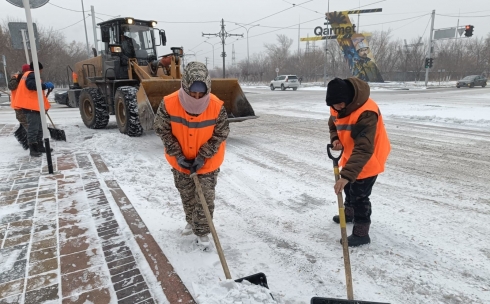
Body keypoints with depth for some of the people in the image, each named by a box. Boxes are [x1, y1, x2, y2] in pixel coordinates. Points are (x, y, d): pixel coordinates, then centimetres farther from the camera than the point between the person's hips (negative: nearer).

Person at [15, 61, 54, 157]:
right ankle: (33, 149, -5)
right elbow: (31, 85, -28)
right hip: (31, 106, -11)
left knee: (39, 128, 16)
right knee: (33, 128, -9)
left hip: (33, 106, 11)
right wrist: (45, 86, -26)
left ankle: (40, 146, 23)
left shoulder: (29, 75, 24)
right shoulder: (31, 74, -8)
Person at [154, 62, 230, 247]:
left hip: (208, 162, -2)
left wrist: (203, 156, -19)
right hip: (181, 161, 2)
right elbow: (162, 130, -11)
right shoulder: (169, 103, -24)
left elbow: (220, 134, -13)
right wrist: (177, 155, -17)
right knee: (186, 195, 21)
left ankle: (202, 231, 27)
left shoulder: (217, 107, -26)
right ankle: (191, 222, 47)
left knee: (206, 197, 6)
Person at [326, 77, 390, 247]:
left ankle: (361, 234, 17)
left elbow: (363, 149, -43)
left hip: (368, 160, -8)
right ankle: (349, 213, 52)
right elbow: (333, 125, 8)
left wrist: (346, 175, -50)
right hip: (351, 156, 8)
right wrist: (336, 139, -16)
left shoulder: (366, 113, -37)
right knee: (349, 188, 26)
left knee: (359, 196, -1)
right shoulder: (337, 107, -11)